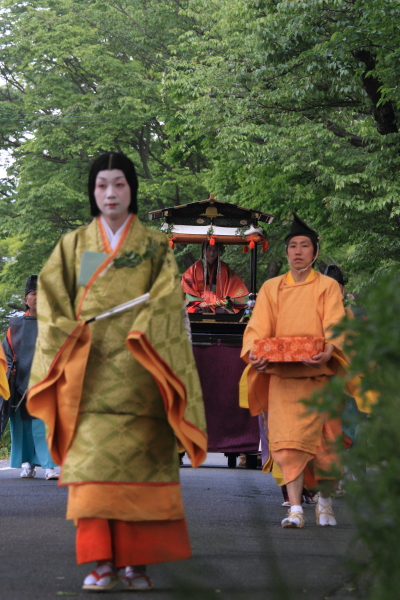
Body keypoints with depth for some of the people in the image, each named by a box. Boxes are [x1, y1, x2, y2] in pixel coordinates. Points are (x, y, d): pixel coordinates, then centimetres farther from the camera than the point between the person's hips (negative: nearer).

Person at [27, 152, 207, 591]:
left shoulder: (155, 247, 11)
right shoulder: (73, 245, 15)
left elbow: (166, 304, 0)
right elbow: (52, 301, 9)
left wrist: (137, 338, -14)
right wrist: (70, 341, -6)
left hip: (137, 373, -1)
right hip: (89, 372, 1)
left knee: (140, 462, -6)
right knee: (91, 463, -9)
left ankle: (136, 561, -2)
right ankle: (101, 561, -9)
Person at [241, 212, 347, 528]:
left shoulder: (328, 287, 7)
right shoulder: (271, 288, 13)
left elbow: (335, 327, -7)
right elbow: (258, 326, 3)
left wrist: (329, 351, -28)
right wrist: (254, 352, -18)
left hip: (319, 375, -1)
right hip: (283, 376, 1)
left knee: (325, 442, 2)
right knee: (289, 441, -10)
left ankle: (325, 502, 22)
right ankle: (296, 508, -10)